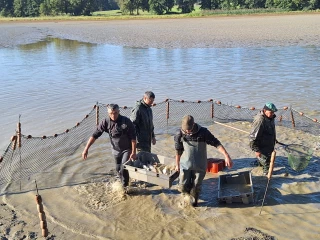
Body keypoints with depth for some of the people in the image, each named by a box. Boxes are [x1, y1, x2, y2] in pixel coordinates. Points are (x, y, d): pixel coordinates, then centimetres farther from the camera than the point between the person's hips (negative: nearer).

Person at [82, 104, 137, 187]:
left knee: (123, 169, -13)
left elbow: (133, 138, -17)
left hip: (127, 149, -3)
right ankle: (124, 182, 39)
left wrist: (133, 152, -17)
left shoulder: (126, 121, -23)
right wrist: (86, 149, -20)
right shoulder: (106, 122, -17)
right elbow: (95, 135, -16)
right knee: (118, 169, 15)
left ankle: (125, 187, 5)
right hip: (116, 150, 4)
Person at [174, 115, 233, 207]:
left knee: (196, 187, 5)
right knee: (183, 186, 1)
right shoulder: (180, 134, -11)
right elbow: (178, 150, 2)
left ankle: (195, 200, 37)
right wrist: (177, 164, 12)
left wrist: (227, 156, -25)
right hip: (185, 165, 1)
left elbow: (216, 143, -16)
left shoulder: (203, 132, -16)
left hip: (200, 165, -1)